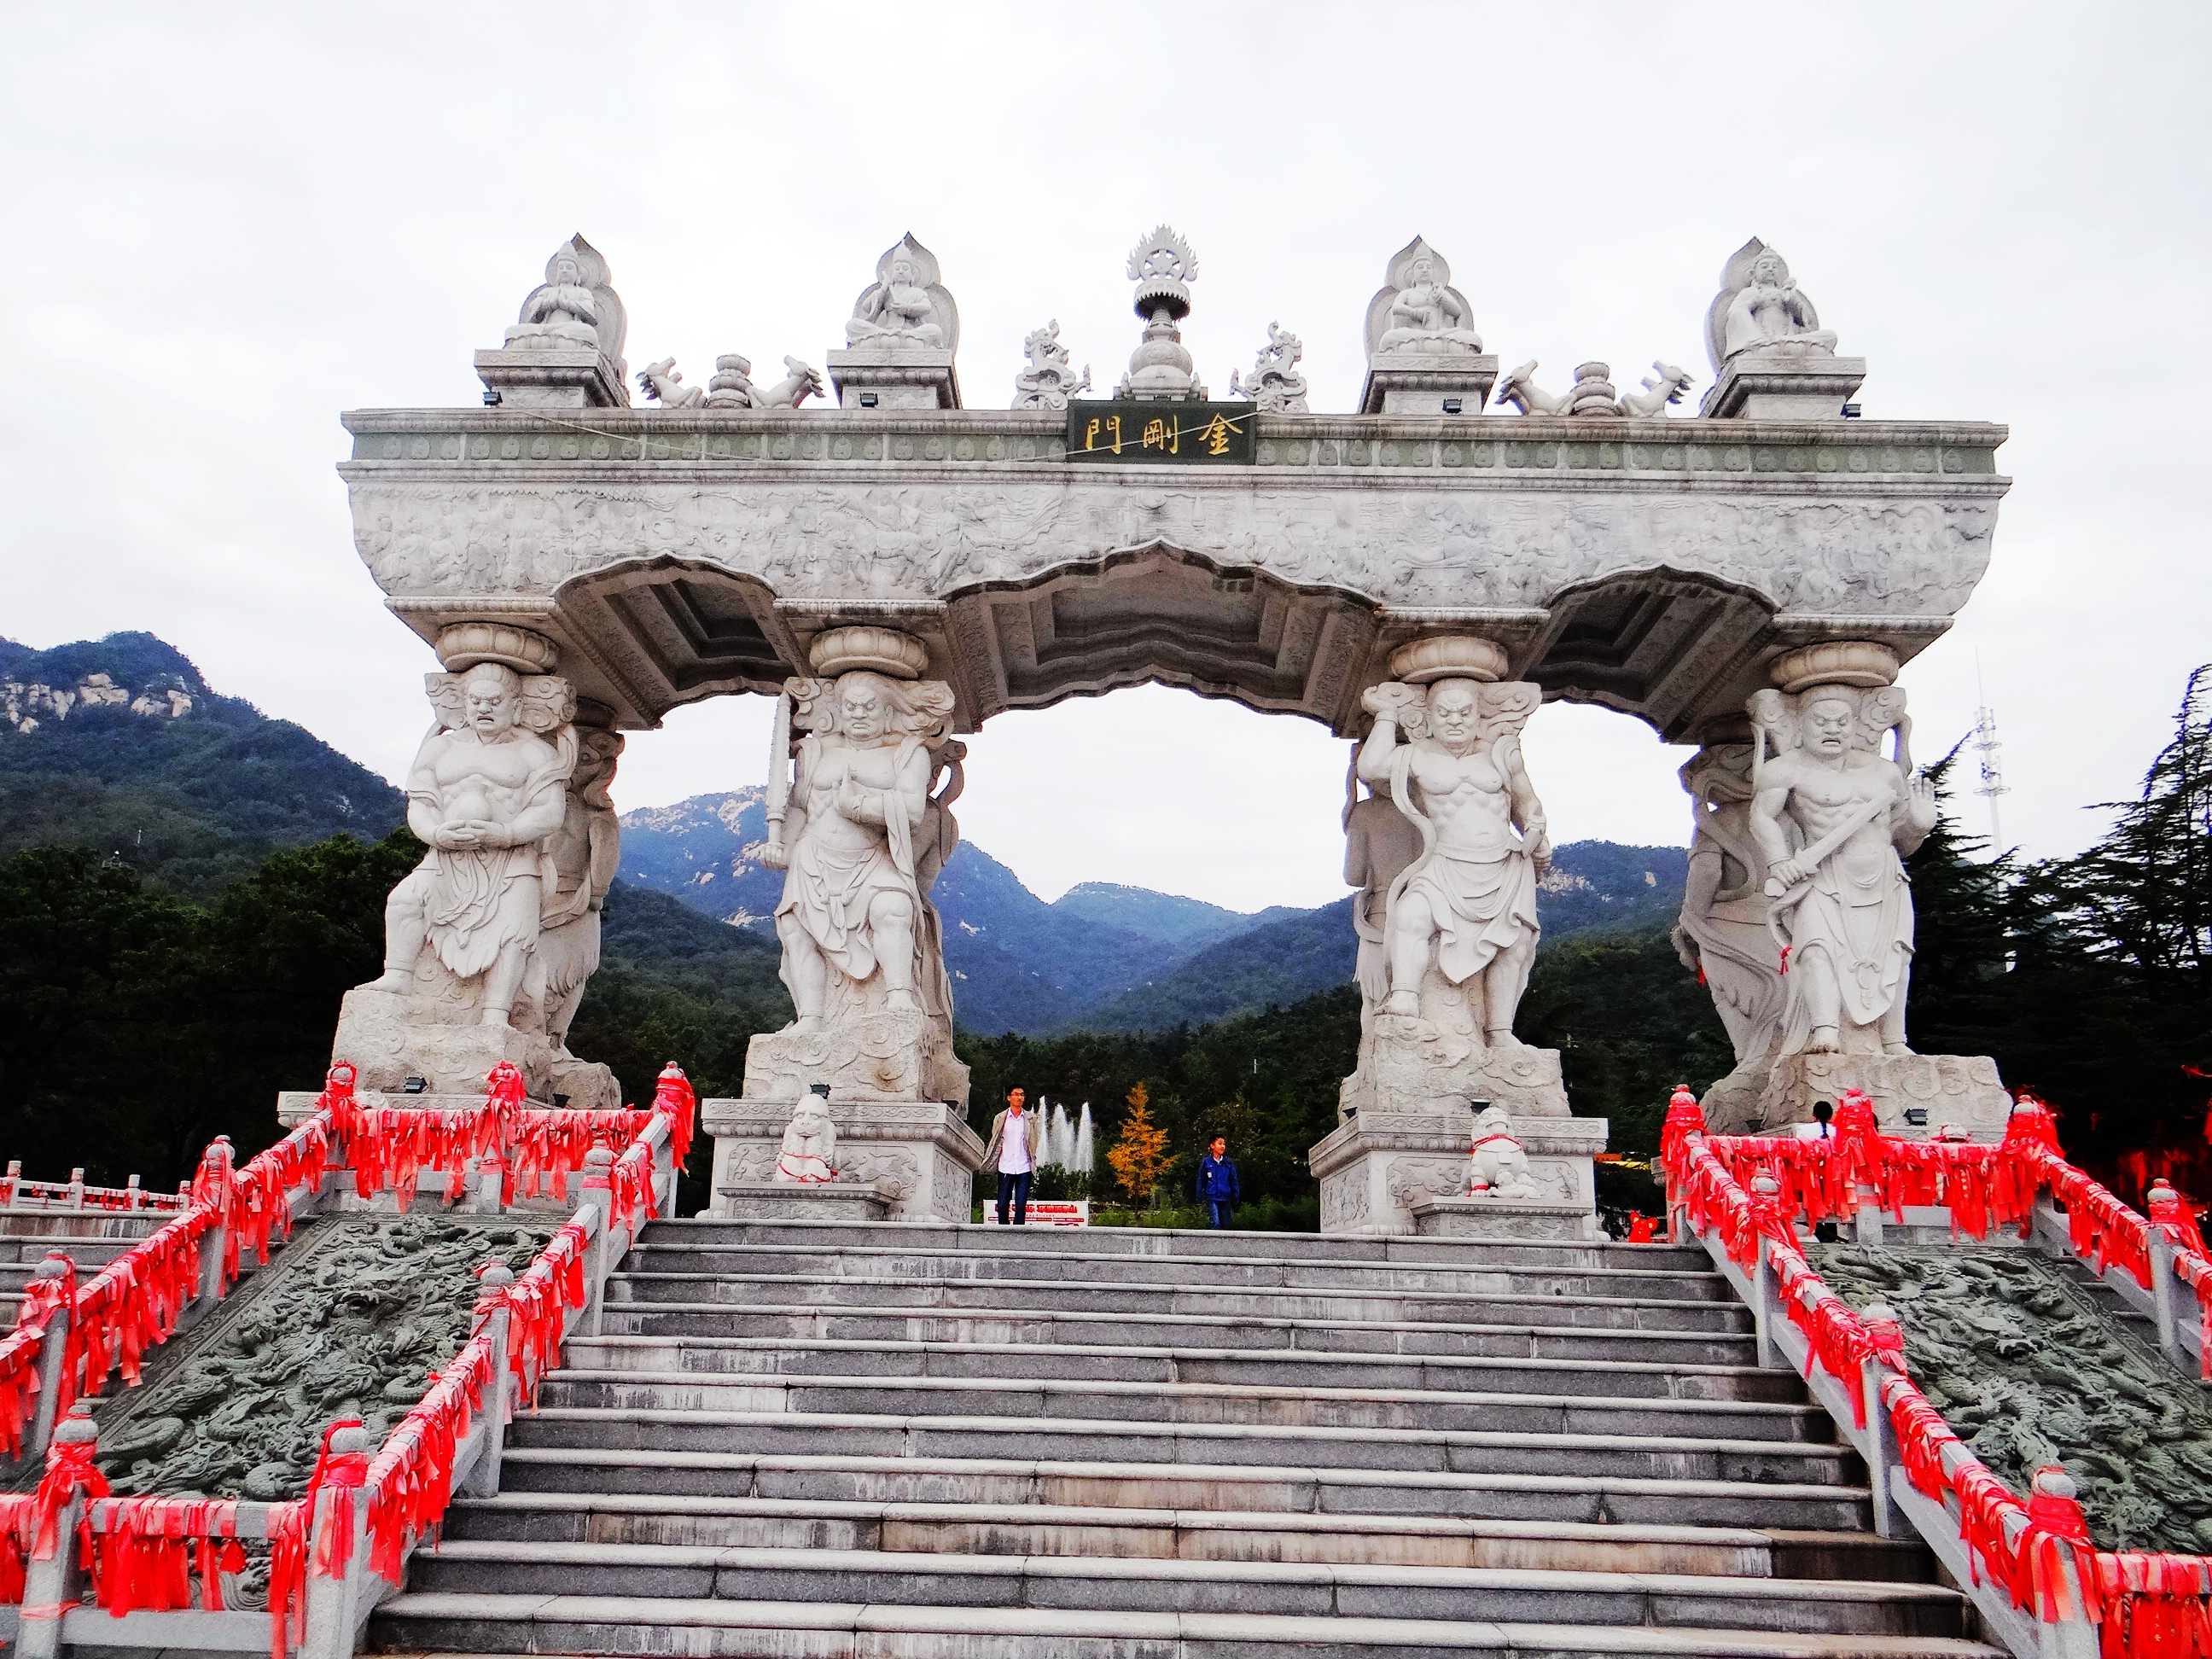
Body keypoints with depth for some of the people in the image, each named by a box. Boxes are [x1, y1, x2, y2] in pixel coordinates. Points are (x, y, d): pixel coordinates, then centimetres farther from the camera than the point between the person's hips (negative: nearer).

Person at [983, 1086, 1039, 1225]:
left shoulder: (1031, 1118, 8)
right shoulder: (1000, 1118, 6)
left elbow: (1034, 1143, 11)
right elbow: (995, 1143, 11)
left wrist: (1033, 1162, 6)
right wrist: (987, 1163, 5)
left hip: (1024, 1168, 0)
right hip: (1005, 1167, 0)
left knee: (1021, 1205, -3)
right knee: (1002, 1204, 2)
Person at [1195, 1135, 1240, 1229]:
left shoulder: (1228, 1162, 5)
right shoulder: (1206, 1162, -1)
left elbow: (1233, 1181, 9)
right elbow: (1201, 1181, 5)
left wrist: (1235, 1199, 6)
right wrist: (1200, 1198, 4)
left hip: (1225, 1198, 3)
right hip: (1212, 1198, -3)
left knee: (1226, 1224, 6)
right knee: (1215, 1223, -14)